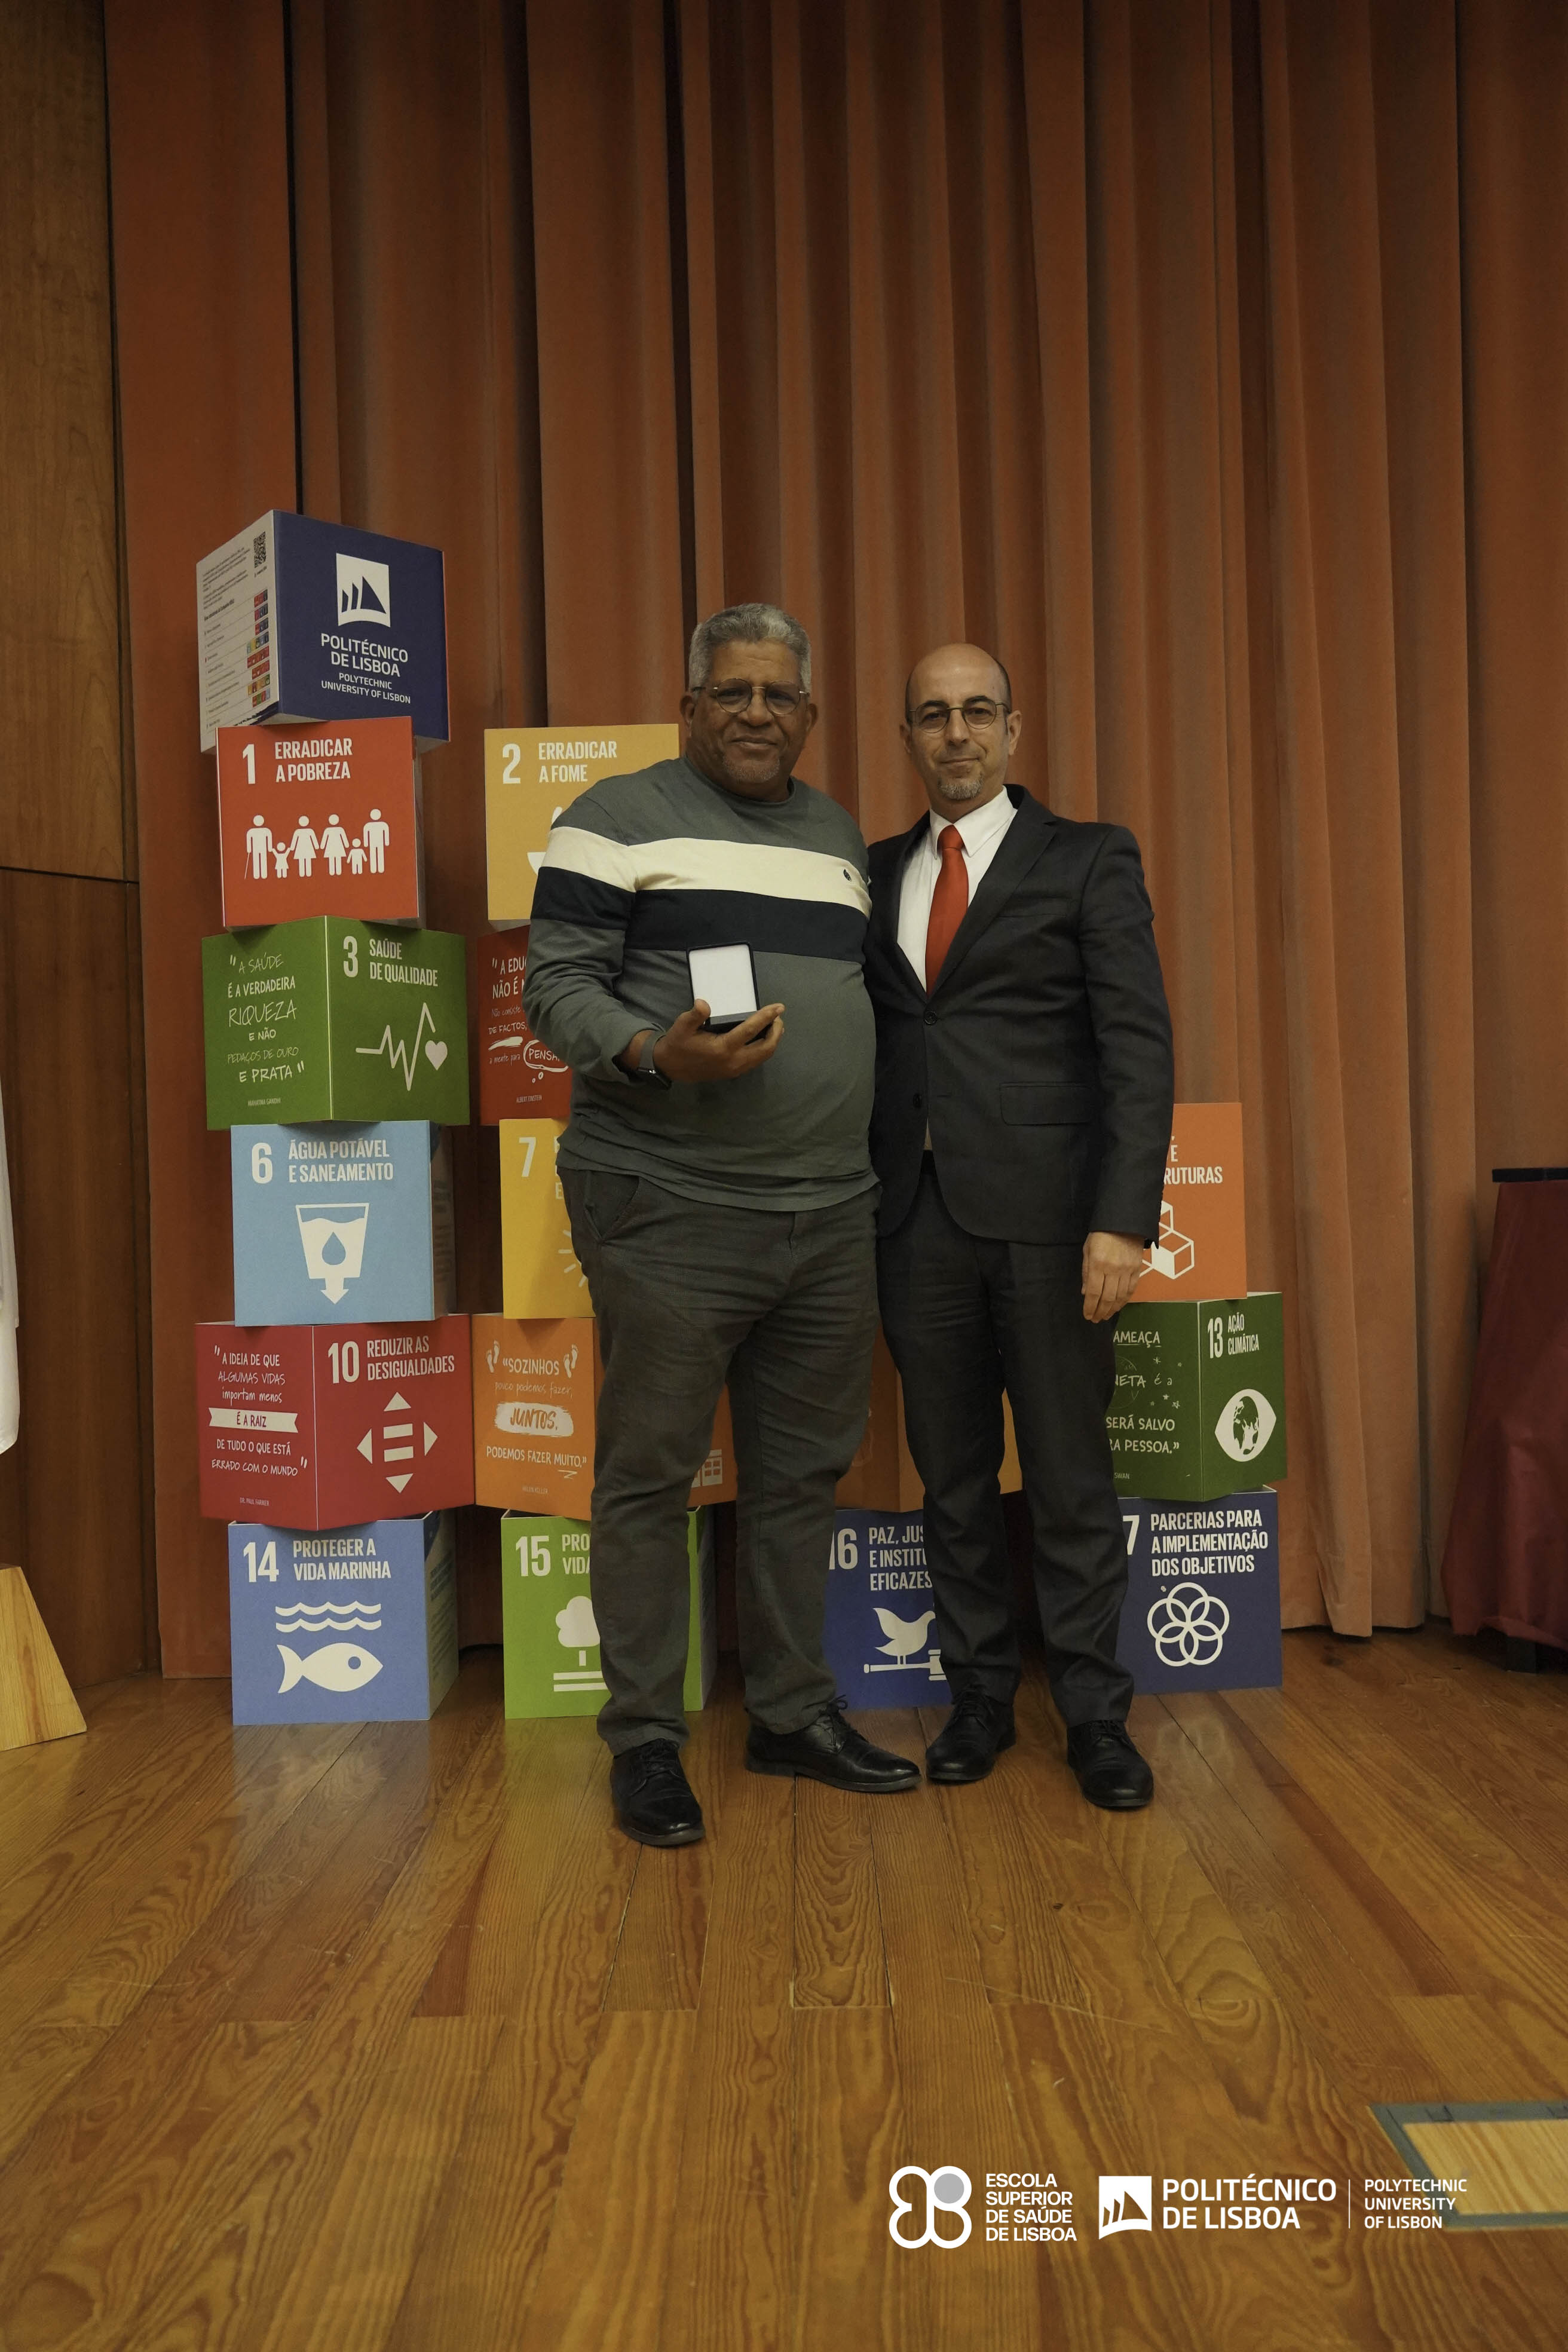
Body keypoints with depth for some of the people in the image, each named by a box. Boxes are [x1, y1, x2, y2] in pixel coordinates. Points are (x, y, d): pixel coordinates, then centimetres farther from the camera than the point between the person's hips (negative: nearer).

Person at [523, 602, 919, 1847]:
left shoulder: (840, 833, 18)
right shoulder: (619, 818, 0)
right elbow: (555, 986, -7)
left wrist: (884, 1137, 12)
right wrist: (658, 1055, -24)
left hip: (832, 1215, 6)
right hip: (671, 1213, -6)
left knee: (804, 1470, 12)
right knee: (650, 1474, 2)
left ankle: (795, 1711, 27)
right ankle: (646, 1737, 16)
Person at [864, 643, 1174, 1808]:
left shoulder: (1089, 858, 3)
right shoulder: (877, 873, 15)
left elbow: (1138, 1046, -5)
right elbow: (862, 1032, 12)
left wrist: (1123, 1220, -16)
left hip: (1046, 1216, -3)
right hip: (918, 1217, 4)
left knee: (1072, 1479, 4)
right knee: (952, 1477, 11)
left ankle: (1095, 1716, 19)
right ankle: (980, 1699, 26)